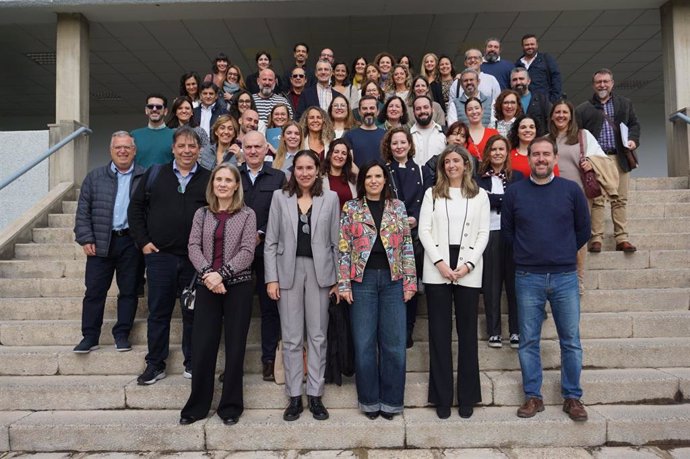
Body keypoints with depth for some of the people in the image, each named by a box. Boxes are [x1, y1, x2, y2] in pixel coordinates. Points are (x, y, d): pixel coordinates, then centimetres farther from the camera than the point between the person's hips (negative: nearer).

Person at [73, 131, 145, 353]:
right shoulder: (95, 177, 8)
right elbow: (83, 211, 6)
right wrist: (86, 239, -3)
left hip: (131, 242, -1)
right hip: (101, 243, 1)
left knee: (129, 291, 6)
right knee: (94, 291, 5)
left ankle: (122, 334, 18)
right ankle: (90, 336, 15)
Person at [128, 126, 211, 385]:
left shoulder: (209, 179, 4)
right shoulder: (154, 174, 8)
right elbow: (136, 208, 10)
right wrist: (142, 241, 2)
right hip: (160, 255, 1)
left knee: (193, 312, 8)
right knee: (158, 312, 7)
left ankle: (192, 364, 22)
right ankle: (155, 365, 20)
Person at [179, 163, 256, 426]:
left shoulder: (247, 215, 2)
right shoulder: (202, 214, 11)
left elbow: (247, 252, -7)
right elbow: (193, 247, 0)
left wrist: (221, 275, -16)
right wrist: (207, 273, -16)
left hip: (237, 285, -2)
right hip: (207, 286, 2)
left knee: (235, 347, 4)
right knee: (202, 346, 2)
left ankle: (231, 406, 17)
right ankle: (197, 404, 18)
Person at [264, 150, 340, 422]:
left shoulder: (330, 198, 5)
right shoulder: (280, 197, 5)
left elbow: (335, 241, 5)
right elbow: (271, 241, 3)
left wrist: (337, 279, 2)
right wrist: (271, 278, -4)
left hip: (319, 271, 0)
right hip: (289, 271, 0)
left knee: (317, 336, 6)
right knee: (291, 337, 5)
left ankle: (315, 395, 17)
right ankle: (294, 396, 17)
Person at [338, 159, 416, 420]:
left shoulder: (398, 207, 9)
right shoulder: (351, 208, 4)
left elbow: (407, 246, 7)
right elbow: (344, 248, 1)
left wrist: (410, 280, 1)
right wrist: (343, 284, -5)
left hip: (393, 279, 1)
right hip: (363, 280, -1)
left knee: (394, 343, 4)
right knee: (364, 343, 4)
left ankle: (391, 400, 19)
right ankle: (369, 399, 19)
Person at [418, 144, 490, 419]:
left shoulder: (480, 195, 10)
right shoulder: (432, 194, 10)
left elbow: (483, 234, 4)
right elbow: (424, 230, 2)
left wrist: (468, 264, -9)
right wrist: (439, 262, -10)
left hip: (468, 270, 0)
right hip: (437, 269, 0)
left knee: (467, 332, 5)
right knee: (439, 332, 2)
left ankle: (467, 396, 16)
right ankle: (442, 397, 11)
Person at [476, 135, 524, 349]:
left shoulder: (518, 176, 14)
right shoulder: (479, 178, 9)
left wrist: (494, 199, -7)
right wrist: (507, 199, -5)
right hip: (489, 233, -1)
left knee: (514, 281, 1)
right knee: (491, 282, 2)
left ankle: (516, 331, 10)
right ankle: (494, 331, 11)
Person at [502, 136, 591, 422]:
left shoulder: (571, 190, 3)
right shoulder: (514, 192, 2)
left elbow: (583, 229, 10)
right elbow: (506, 230, 10)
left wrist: (565, 252, 10)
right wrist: (526, 252, 6)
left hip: (565, 276, 0)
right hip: (528, 278, 0)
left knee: (571, 341, 7)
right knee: (528, 341, 6)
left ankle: (572, 397, 21)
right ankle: (533, 397, 19)